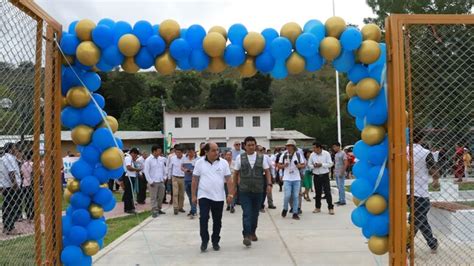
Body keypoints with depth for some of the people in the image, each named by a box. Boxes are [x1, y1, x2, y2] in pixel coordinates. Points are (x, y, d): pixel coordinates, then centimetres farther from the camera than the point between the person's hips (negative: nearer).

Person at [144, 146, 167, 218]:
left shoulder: (161, 159, 7)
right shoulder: (148, 160, -9)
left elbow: (164, 168, 18)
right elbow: (146, 171, -10)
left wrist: (164, 177, 10)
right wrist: (150, 181, -12)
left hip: (161, 181, 6)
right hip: (153, 182, -6)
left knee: (161, 196, 13)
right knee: (153, 197, -2)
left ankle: (158, 209, 27)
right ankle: (154, 211, 3)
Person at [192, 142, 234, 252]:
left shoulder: (223, 163, 0)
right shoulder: (199, 163, -1)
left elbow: (229, 180, 2)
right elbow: (195, 180, 3)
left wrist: (230, 194, -5)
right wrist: (194, 195, 1)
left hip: (219, 197, 2)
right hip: (204, 196, -1)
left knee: (217, 221, 9)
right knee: (203, 218, -7)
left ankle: (215, 242, 23)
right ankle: (204, 241, 8)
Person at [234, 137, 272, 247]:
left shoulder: (262, 157, 3)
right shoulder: (240, 157, 0)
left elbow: (267, 171, 5)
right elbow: (235, 173, 7)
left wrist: (269, 184, -6)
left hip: (258, 190, 2)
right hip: (245, 190, -2)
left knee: (255, 213, 13)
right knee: (246, 213, -9)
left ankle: (253, 232, 30)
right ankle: (247, 235, -8)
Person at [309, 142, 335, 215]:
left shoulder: (326, 154, -7)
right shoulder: (312, 155, 2)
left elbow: (330, 164, -9)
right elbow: (309, 164, 6)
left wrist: (321, 165, -19)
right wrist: (314, 166, -15)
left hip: (325, 175, -3)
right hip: (316, 176, 3)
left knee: (327, 192, -4)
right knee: (318, 192, 10)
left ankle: (330, 208, 2)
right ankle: (317, 207, 22)